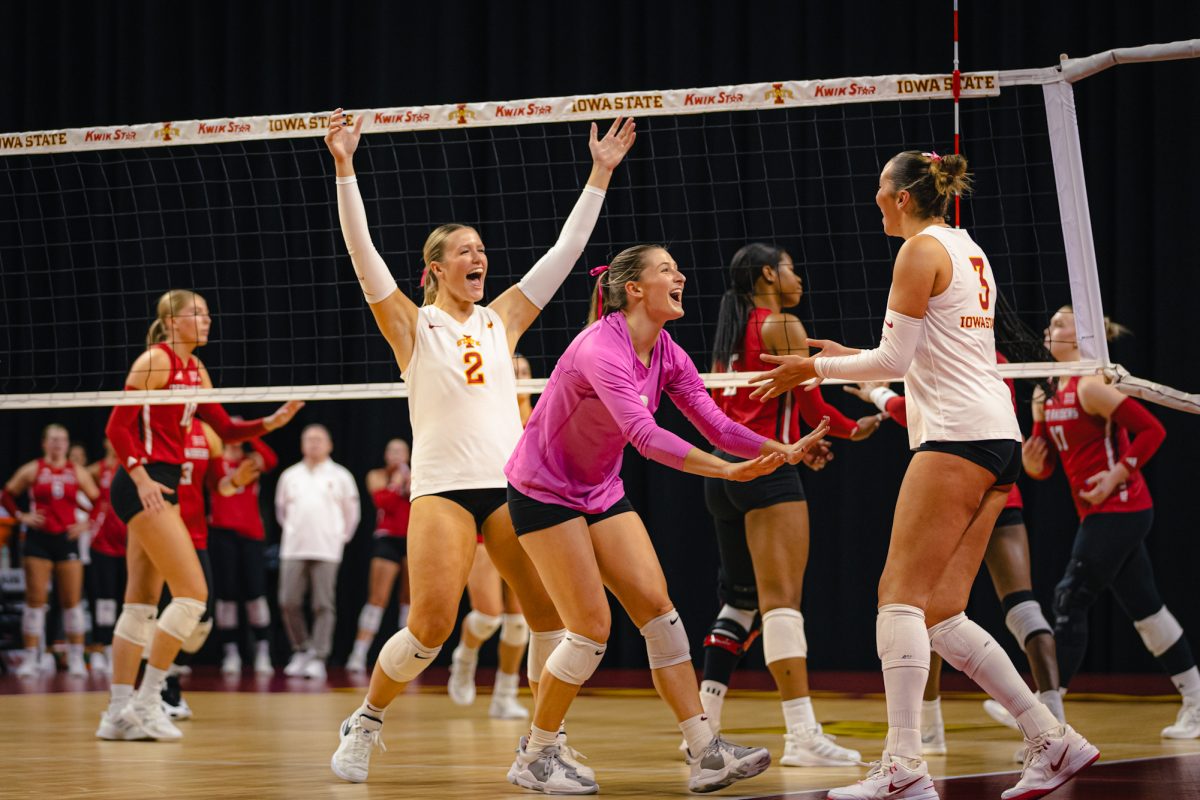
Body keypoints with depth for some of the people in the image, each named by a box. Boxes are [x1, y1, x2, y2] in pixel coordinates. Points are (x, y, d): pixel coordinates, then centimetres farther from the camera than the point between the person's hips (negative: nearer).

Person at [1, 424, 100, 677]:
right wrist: (21, 516, -4)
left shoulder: (78, 472, 7)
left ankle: (76, 657, 6)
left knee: (72, 601, 0)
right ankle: (31, 658, 1)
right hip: (38, 539, -1)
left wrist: (87, 523, 1)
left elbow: (98, 500, 13)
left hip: (67, 540, 1)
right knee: (35, 600, -2)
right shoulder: (32, 470, 3)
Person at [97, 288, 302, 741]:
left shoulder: (194, 370, 16)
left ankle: (119, 712, 10)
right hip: (143, 486, -9)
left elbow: (226, 429, 15)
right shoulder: (155, 361, -10)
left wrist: (272, 422, -1)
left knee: (142, 601, 8)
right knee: (193, 592, -12)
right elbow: (117, 428, -14)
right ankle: (146, 702, -8)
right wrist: (141, 477, -24)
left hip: (162, 487, 9)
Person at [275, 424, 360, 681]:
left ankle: (318, 658, -6)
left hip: (326, 551, -2)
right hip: (293, 550, 2)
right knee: (289, 603, -3)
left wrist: (340, 537, 9)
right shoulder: (290, 475, 11)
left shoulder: (340, 476, 5)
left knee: (323, 606, -6)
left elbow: (351, 513, 10)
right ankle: (301, 651, 12)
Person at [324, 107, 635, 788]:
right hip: (442, 487, -4)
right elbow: (362, 249, -5)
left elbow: (567, 249, 15)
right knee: (432, 625, -16)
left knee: (553, 614, -5)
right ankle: (365, 725, 5)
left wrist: (601, 174, 13)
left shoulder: (502, 319, 15)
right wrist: (345, 168, -13)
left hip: (513, 482, 4)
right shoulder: (413, 324, 6)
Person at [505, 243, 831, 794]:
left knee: (658, 607, -4)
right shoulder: (602, 349, -27)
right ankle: (533, 758, 6)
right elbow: (644, 435, -39)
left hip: (601, 491, 8)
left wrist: (780, 450, -20)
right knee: (591, 629, -11)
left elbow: (715, 425, -4)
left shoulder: (667, 356, 0)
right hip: (542, 493, -8)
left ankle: (705, 753, -7)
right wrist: (729, 471, -46)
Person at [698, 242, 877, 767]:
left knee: (740, 600, 16)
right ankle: (802, 735, -21)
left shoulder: (729, 334, 18)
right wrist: (855, 430, 12)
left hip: (723, 469, 8)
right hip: (766, 469, -8)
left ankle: (705, 726, 14)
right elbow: (813, 408, -7)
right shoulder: (783, 326, -5)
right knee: (782, 600, -14)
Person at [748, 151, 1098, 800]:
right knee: (938, 612, 7)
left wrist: (816, 368, 3)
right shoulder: (967, 251, 23)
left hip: (959, 434, -9)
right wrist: (850, 360, 29)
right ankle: (1053, 741, 4)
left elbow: (894, 360, -9)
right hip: (996, 437, 9)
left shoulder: (921, 249, -5)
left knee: (901, 594, -13)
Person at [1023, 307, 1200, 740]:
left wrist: (1117, 475, -20)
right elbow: (1046, 462, 15)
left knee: (1070, 602, -12)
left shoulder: (1090, 386, -15)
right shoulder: (1051, 394, 12)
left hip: (1117, 510, -10)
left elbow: (1152, 430, -18)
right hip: (1103, 515, 10)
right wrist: (1033, 463, -7)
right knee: (1143, 607, 13)